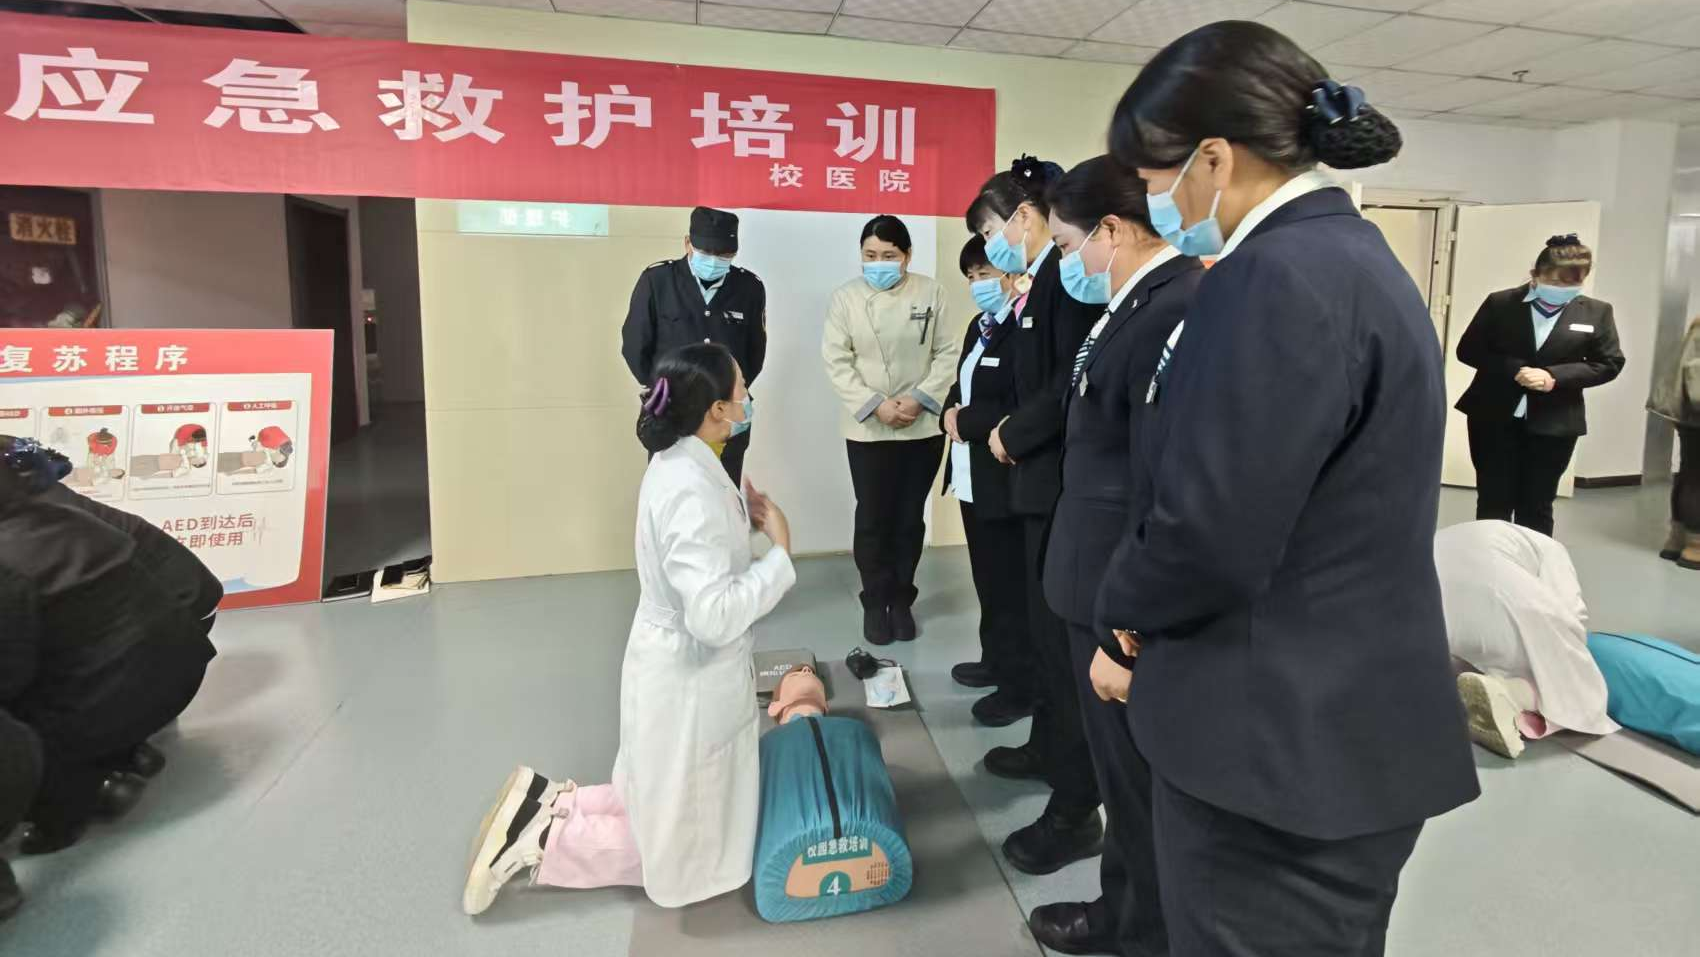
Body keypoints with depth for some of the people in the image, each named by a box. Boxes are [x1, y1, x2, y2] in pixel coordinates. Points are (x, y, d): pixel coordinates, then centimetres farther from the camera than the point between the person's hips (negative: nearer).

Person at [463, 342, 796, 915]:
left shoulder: (679, 463, 1)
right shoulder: (692, 489, -29)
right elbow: (715, 615, -34)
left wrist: (743, 515, -3)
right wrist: (780, 552, -23)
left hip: (682, 670, 9)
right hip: (690, 683, -9)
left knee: (669, 817, 27)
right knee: (685, 856, 12)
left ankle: (548, 805, 23)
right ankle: (541, 841, 13)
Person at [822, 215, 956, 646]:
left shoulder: (930, 292, 0)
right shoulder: (846, 296, -1)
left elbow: (947, 353, 0)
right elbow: (837, 360, -5)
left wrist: (919, 398, -13)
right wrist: (875, 405, -14)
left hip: (923, 426, 1)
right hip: (868, 428, -1)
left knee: (910, 518, 9)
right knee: (872, 519, 4)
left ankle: (902, 600, 24)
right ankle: (875, 601, 21)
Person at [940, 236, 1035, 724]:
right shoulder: (980, 326, 14)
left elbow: (1018, 412, -26)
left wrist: (964, 421, -13)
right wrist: (950, 414, -3)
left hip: (1004, 479, -9)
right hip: (972, 475, 9)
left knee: (1011, 585, 3)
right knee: (988, 578, 20)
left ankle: (1021, 686, 18)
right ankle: (996, 660, 37)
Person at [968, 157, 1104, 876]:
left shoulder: (1069, 273, -15)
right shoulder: (1042, 280, 15)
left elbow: (1072, 382, -24)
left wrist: (1011, 437, -11)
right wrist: (1004, 432, 3)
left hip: (1063, 484, -10)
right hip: (1045, 478, 10)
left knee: (1062, 637, -2)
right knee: (1046, 627, 20)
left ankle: (1075, 810, 11)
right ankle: (1049, 748, 39)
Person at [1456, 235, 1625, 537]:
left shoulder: (1597, 312, 3)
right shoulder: (1500, 303, -1)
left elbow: (1610, 363, 1)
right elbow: (1469, 350, -2)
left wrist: (1554, 377, -15)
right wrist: (1514, 370, -18)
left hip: (1554, 423, 1)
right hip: (1494, 416, -1)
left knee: (1536, 506, 7)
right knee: (1494, 501, 4)